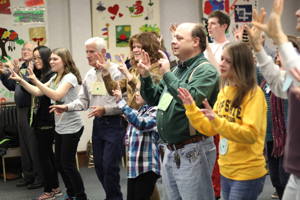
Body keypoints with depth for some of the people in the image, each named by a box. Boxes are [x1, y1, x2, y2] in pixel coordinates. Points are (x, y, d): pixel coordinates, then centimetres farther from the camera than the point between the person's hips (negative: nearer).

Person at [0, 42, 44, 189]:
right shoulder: (22, 67, 13)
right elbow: (12, 86, 19)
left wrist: (16, 72, -31)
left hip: (31, 110, -9)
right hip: (21, 109, 9)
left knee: (34, 145, -2)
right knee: (24, 144, 15)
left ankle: (40, 177, 9)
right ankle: (28, 175, 27)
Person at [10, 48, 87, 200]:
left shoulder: (70, 77, -15)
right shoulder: (55, 78, 12)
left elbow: (56, 95, -28)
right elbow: (37, 92, 7)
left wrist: (36, 81, -32)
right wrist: (21, 80, -4)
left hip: (71, 127, -9)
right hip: (59, 127, 9)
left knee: (68, 164, -5)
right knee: (59, 163, 14)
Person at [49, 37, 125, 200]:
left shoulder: (116, 72, -11)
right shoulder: (89, 75, 11)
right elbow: (83, 100, 12)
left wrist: (105, 109, -23)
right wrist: (66, 107, -3)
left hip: (114, 123, -7)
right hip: (97, 123, 7)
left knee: (109, 165, -6)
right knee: (99, 165, 13)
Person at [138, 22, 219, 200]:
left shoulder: (205, 70, -12)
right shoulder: (177, 69, 14)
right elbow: (154, 99, 19)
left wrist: (167, 74, -21)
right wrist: (146, 77, 4)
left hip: (192, 151, -9)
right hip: (171, 150, 9)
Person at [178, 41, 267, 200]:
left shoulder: (254, 93, -14)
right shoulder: (224, 91, 7)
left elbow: (250, 134, -23)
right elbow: (210, 129, 8)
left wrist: (217, 121, -30)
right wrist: (191, 107, -3)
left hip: (247, 174, -7)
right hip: (226, 170, 7)